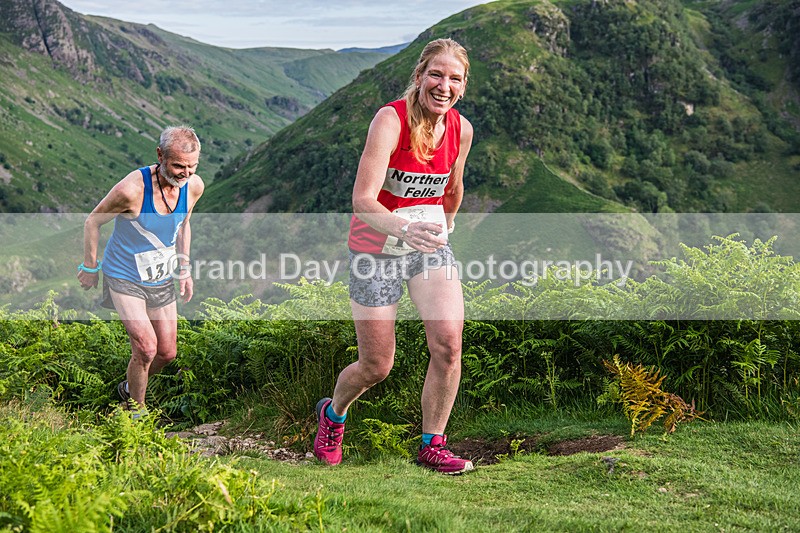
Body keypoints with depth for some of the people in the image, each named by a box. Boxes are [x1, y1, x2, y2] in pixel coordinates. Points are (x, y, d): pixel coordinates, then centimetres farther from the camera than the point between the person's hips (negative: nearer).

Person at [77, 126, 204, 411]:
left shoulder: (194, 186, -13)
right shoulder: (132, 189, -30)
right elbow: (93, 221, -13)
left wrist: (184, 269, 11)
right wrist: (90, 267, -4)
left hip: (161, 280, 6)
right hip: (124, 277, -6)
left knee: (167, 353, 12)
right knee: (146, 346, -20)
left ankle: (129, 388, 41)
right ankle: (136, 411, 4)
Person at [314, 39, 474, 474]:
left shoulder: (461, 129, -4)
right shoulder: (390, 119, -22)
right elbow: (363, 199, -32)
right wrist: (402, 228, -49)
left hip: (431, 243, 4)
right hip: (377, 247, -4)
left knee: (448, 340, -16)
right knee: (377, 368, 3)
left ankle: (432, 445, 2)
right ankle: (333, 414, 37)